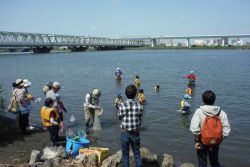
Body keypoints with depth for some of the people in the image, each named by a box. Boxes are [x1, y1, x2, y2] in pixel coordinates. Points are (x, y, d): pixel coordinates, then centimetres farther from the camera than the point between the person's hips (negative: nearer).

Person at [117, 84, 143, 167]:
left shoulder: (122, 106, -16)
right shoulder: (139, 106, -11)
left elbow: (119, 117, 1)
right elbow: (140, 120, -3)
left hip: (125, 133, -1)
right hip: (136, 133, 1)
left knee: (125, 155, 13)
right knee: (137, 154, 18)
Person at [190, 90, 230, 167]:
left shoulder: (199, 112, -17)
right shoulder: (221, 112, -9)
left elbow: (195, 129, -23)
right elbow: (226, 130, -9)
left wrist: (196, 141, -10)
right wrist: (220, 141, 3)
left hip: (202, 141, -2)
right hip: (215, 142, 3)